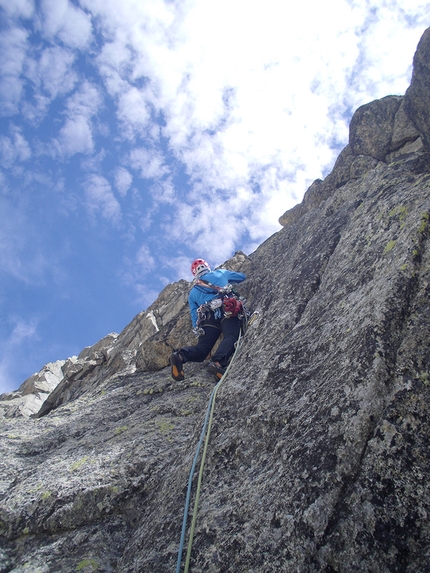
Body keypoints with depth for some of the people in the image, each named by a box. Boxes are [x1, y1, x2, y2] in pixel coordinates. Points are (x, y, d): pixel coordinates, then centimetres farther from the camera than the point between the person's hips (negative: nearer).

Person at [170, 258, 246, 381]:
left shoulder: (192, 292, 31)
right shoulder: (221, 273, 28)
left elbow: (194, 315, 23)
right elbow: (242, 276, 40)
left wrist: (198, 331, 28)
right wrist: (229, 277, 57)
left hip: (208, 318, 3)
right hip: (227, 310, -2)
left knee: (201, 349, 1)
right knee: (230, 337, -22)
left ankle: (180, 355, -26)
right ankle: (218, 362, -48)